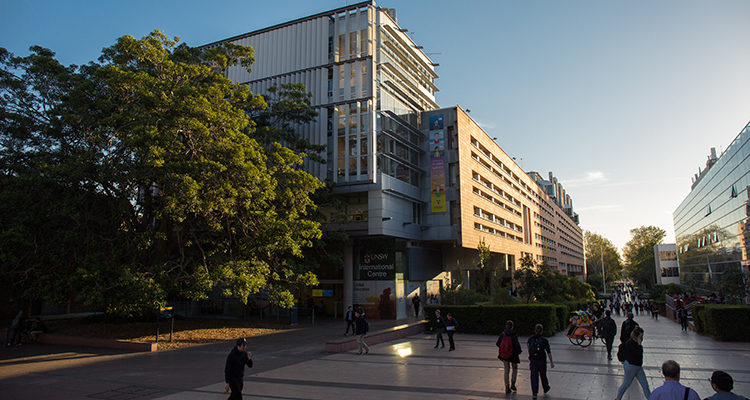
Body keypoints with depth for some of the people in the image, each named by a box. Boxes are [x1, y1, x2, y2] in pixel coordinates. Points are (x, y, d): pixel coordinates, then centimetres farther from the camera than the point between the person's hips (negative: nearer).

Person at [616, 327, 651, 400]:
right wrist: (639, 344, -26)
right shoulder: (630, 343, -23)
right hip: (631, 366, -8)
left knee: (645, 384, 8)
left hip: (638, 366, 8)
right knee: (627, 383, 7)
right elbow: (639, 353, -29)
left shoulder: (635, 342, 5)